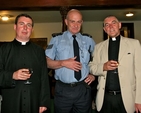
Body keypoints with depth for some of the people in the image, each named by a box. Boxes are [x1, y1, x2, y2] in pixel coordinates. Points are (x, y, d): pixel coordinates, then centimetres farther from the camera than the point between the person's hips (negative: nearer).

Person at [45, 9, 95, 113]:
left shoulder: (88, 40, 7)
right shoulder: (57, 39, 0)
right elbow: (47, 62, -4)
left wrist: (94, 74, 5)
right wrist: (63, 63, -18)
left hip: (83, 89, 2)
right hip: (63, 90, -1)